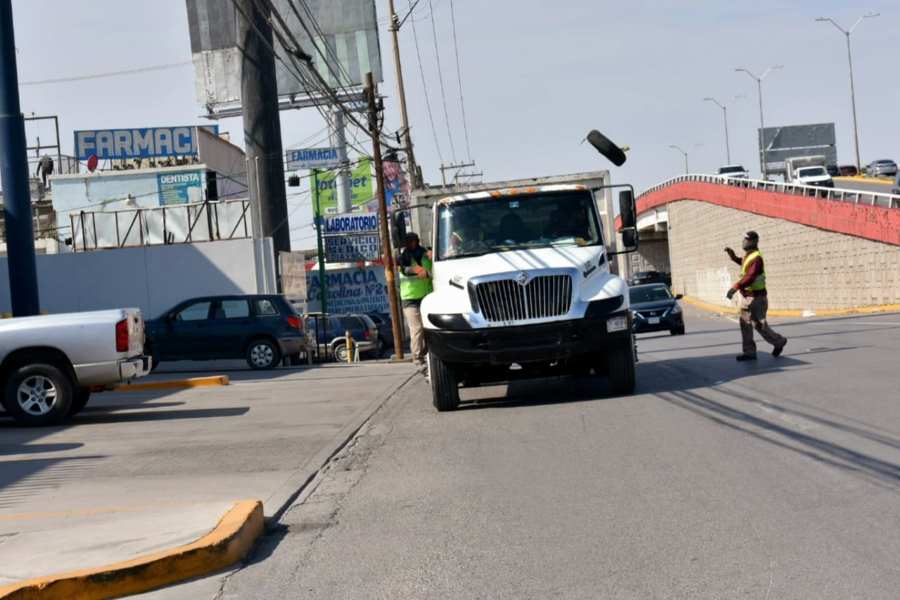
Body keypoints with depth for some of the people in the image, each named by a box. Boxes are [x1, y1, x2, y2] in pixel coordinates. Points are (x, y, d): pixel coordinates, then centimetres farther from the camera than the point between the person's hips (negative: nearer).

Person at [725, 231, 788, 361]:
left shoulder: (756, 258, -20)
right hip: (746, 296, 9)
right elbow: (742, 262, 35)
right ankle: (749, 352, 7)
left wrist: (735, 287, -39)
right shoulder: (748, 256, 10)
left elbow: (750, 276, -32)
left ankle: (778, 342, 18)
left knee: (759, 324, -2)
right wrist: (732, 255, 19)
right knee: (745, 324, 5)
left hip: (756, 297, -9)